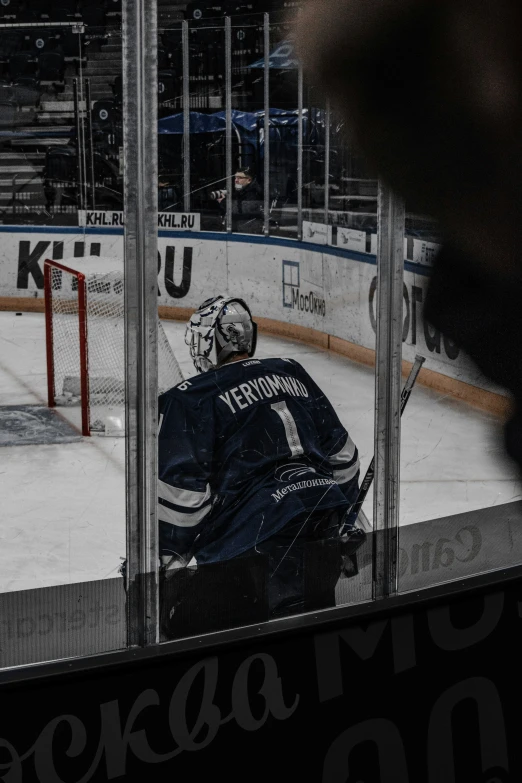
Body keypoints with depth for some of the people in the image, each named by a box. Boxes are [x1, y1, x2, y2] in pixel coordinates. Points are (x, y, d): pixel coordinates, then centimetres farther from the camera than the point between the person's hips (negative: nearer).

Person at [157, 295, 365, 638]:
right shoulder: (292, 374, 18)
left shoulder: (192, 399, -3)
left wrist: (167, 559, 1)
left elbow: (182, 489, -9)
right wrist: (344, 517, 32)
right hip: (327, 527, 7)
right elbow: (341, 454, 22)